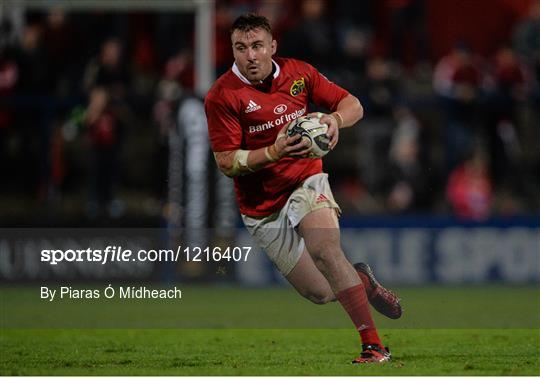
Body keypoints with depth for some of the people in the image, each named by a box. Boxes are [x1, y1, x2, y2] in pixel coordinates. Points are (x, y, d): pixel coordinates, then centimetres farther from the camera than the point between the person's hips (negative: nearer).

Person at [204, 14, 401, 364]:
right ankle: (361, 279, 36)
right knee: (320, 293, 1)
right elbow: (226, 162, -15)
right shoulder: (222, 96, -12)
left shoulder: (298, 72, -3)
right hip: (262, 208, 0)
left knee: (326, 250, -29)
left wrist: (335, 119, -20)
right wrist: (274, 152, -30)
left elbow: (353, 105, 3)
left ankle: (374, 346, -28)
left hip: (306, 181, 0)